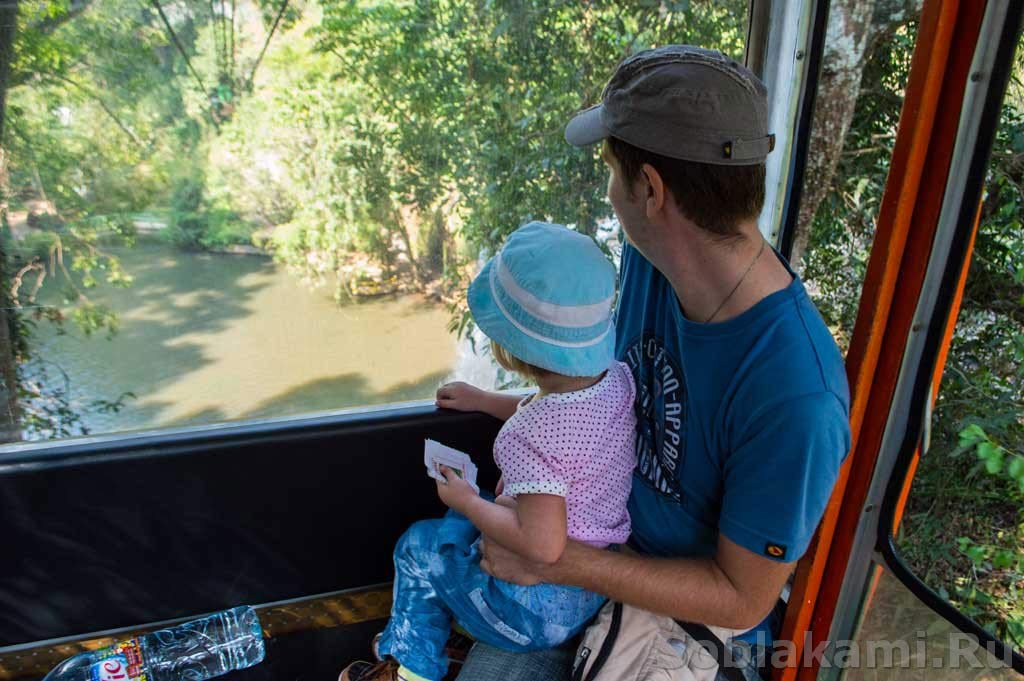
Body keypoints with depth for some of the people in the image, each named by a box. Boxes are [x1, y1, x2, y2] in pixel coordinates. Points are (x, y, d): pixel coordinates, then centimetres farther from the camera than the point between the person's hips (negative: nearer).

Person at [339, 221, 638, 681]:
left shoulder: (528, 438, -37)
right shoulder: (617, 376, -10)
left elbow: (542, 546, -36)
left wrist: (468, 502, -20)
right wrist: (483, 401, 13)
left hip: (540, 612, -8)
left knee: (419, 546, 15)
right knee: (459, 524, 27)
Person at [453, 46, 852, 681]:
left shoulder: (796, 397, -34)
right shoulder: (648, 260, -12)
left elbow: (742, 598, -21)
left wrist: (556, 562, -23)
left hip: (701, 621, -4)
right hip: (610, 545, 5)